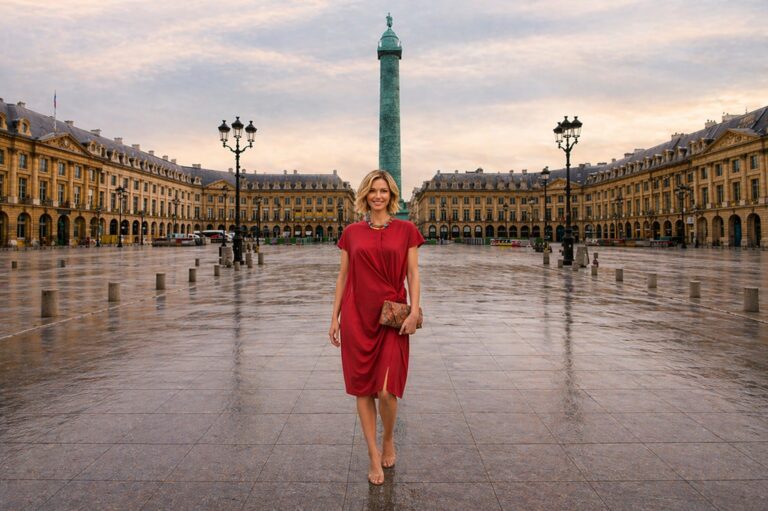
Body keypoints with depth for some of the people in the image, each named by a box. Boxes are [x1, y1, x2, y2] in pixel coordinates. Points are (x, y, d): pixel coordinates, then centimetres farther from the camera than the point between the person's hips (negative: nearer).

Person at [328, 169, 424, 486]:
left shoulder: (406, 230, 4)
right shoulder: (352, 232, 8)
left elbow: (413, 274, 2)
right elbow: (343, 276, 9)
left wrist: (414, 310, -10)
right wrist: (334, 317, 6)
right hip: (357, 318, 2)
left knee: (387, 390, -7)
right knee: (363, 389, 4)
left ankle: (388, 440, 25)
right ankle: (374, 458, 18)